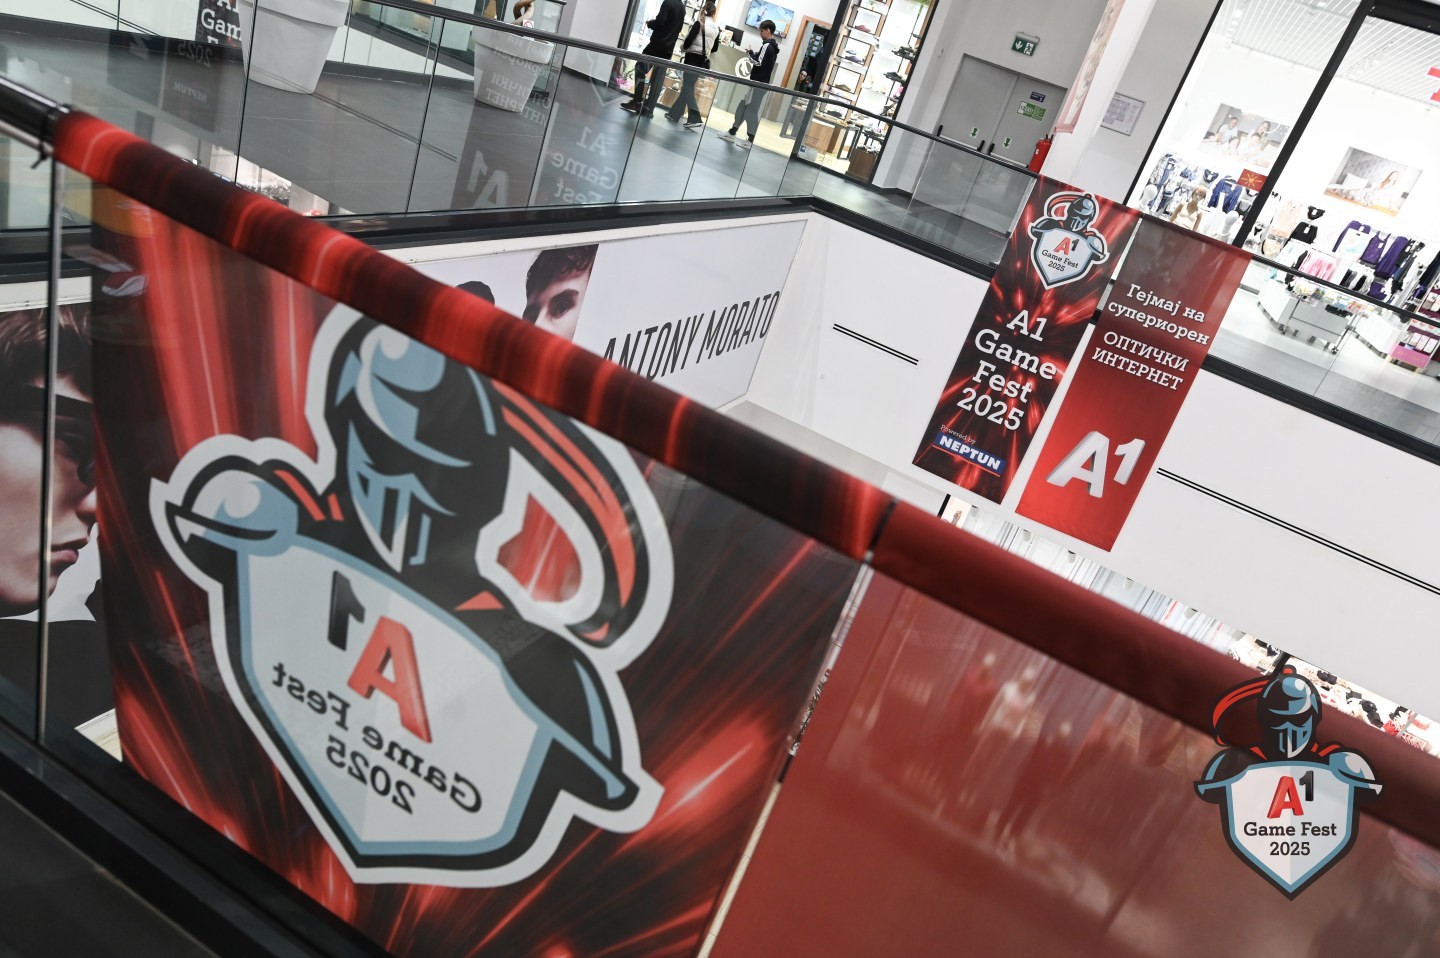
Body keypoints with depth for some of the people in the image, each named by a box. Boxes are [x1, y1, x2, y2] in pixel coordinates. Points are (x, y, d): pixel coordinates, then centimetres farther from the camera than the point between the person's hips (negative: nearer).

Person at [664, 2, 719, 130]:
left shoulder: (699, 23, -10)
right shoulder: (716, 29, 6)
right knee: (687, 86, 15)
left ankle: (696, 118, -20)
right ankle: (674, 113, 21)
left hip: (693, 58, -6)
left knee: (688, 87, -7)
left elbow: (689, 39, -14)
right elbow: (715, 48, 12)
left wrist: (683, 48, 6)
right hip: (703, 60, 6)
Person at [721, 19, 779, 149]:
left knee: (752, 111, -7)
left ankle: (749, 141, -5)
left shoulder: (767, 45, -13)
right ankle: (732, 133, 20)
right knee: (743, 107, 14)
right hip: (761, 83, 10)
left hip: (758, 83, -10)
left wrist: (750, 53, -4)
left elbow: (759, 62, -19)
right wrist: (753, 54, 8)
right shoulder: (772, 47, 16)